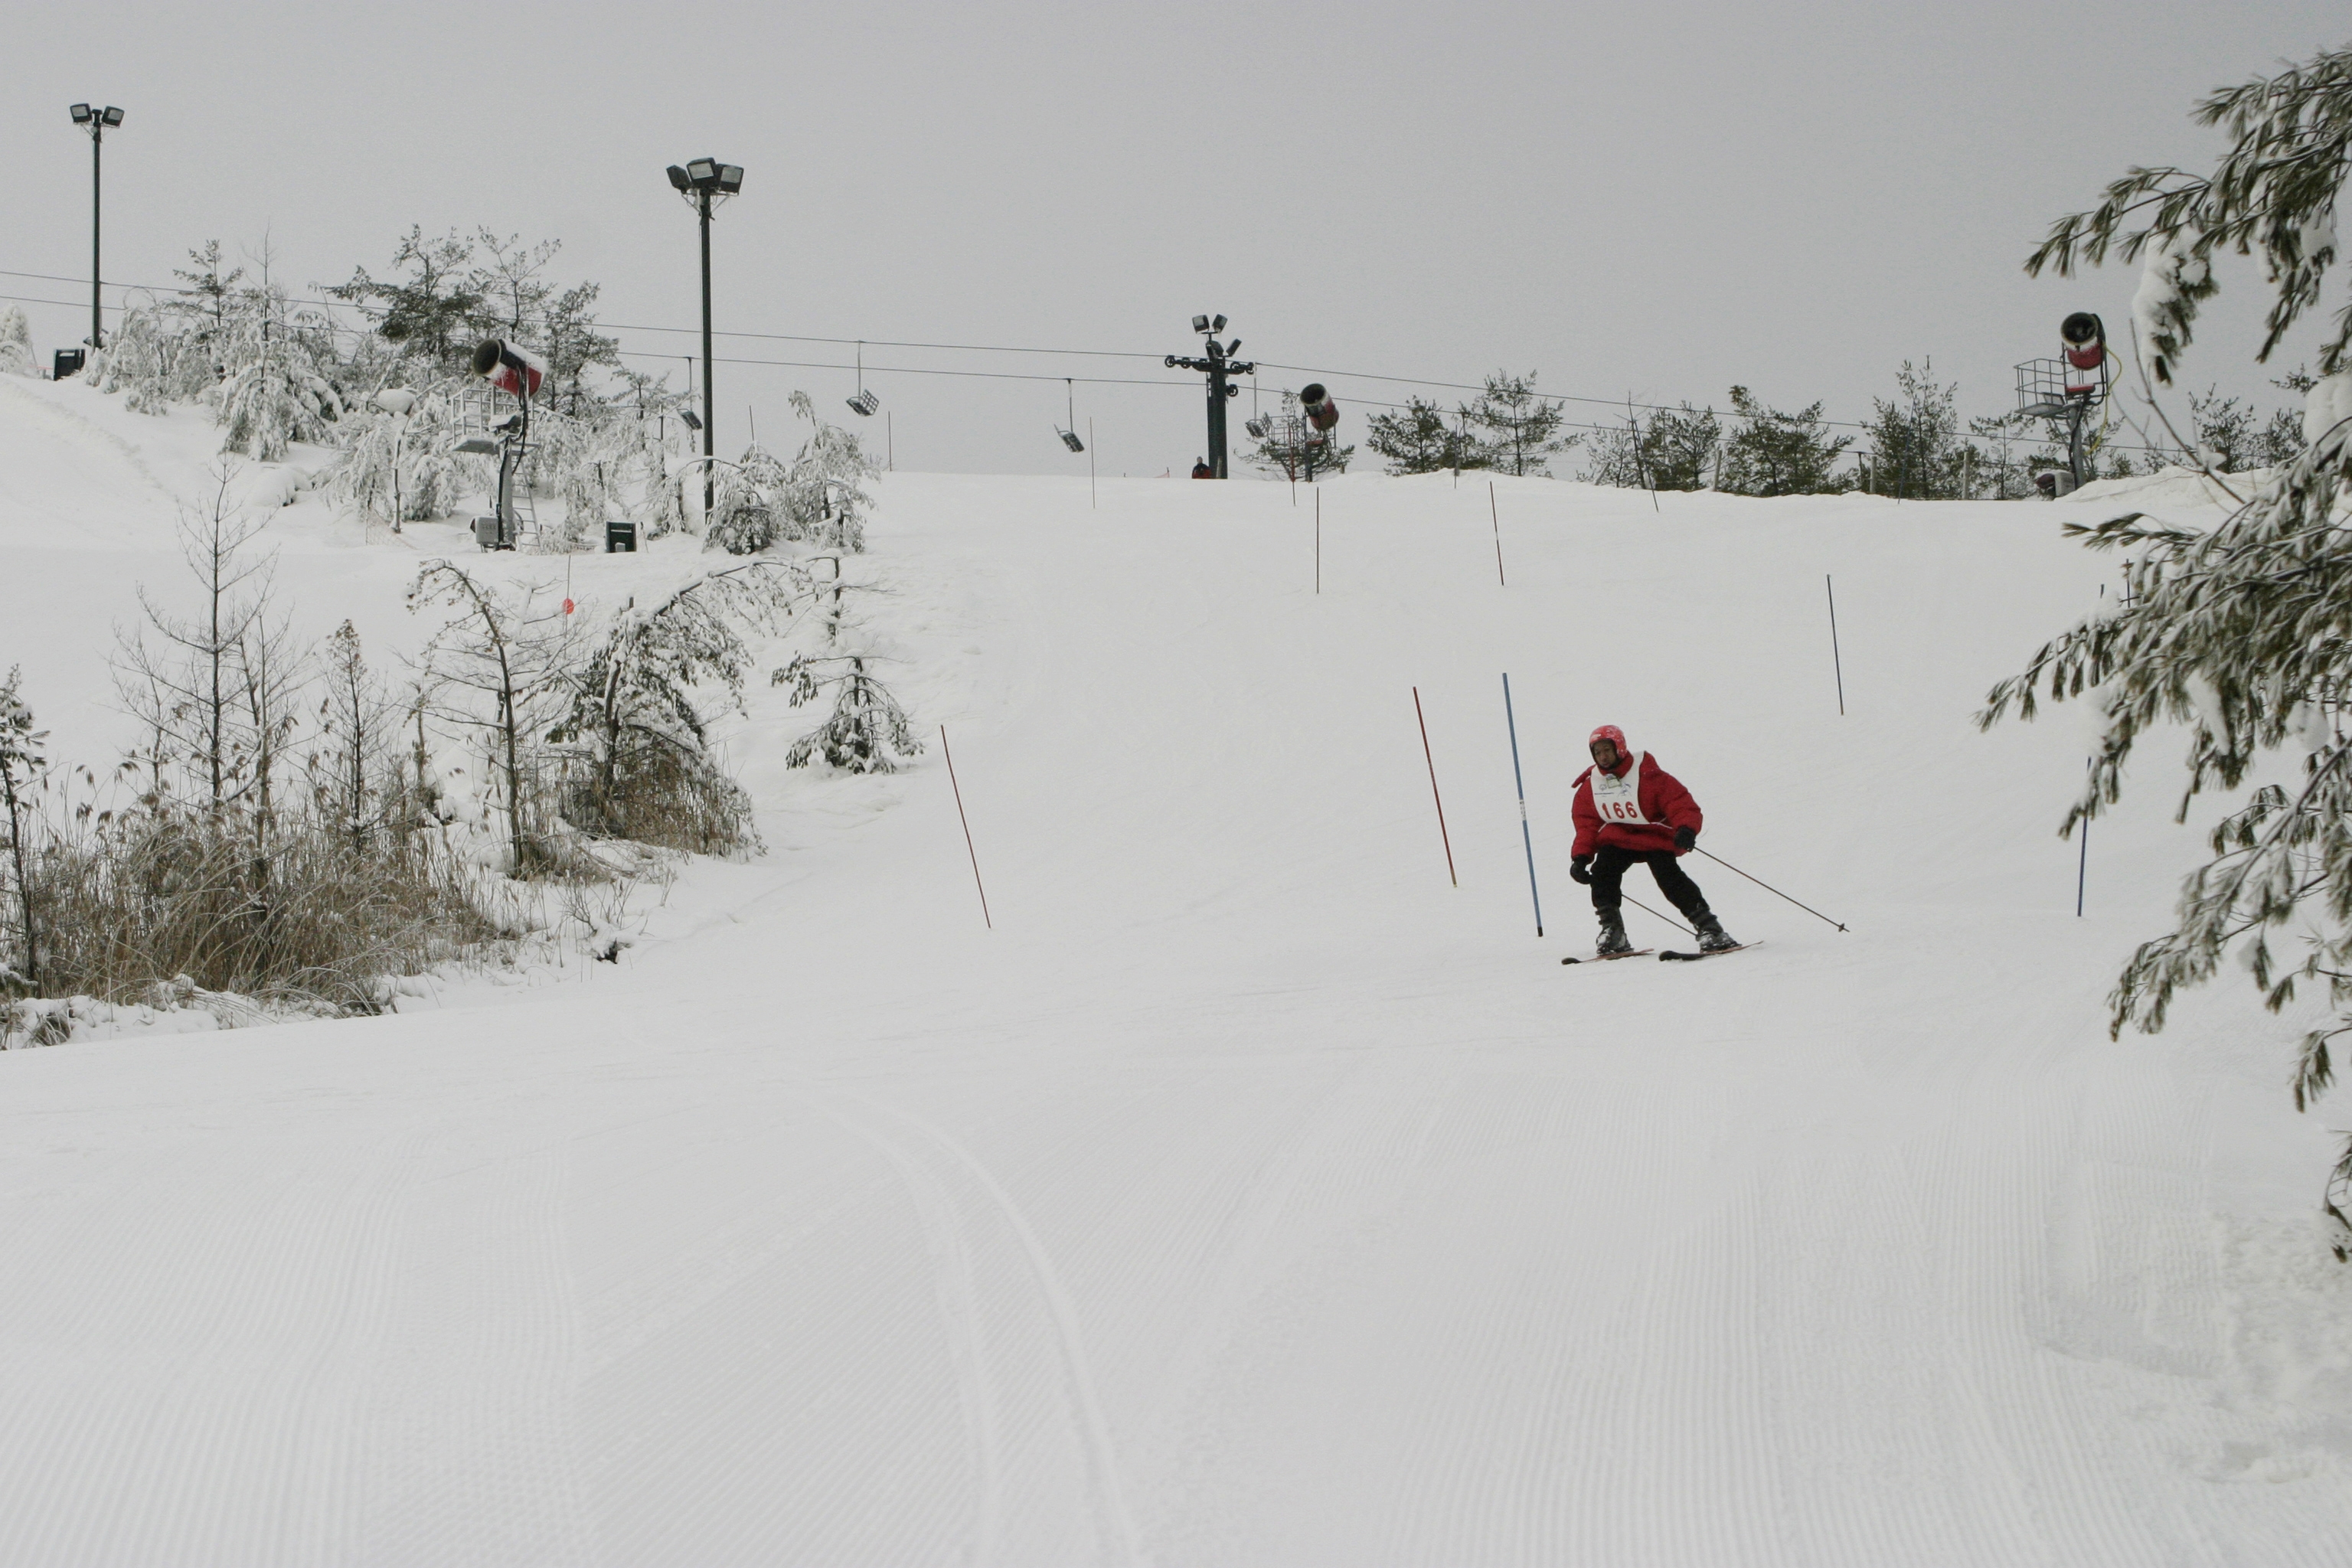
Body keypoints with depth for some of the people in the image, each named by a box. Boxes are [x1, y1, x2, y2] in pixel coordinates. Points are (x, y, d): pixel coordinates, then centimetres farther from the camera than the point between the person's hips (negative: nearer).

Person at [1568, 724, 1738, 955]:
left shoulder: (1647, 776, -16)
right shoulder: (1590, 786, 0)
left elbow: (1681, 803, -19)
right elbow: (1587, 824, 5)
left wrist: (1686, 829, -40)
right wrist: (1580, 856, -10)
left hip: (1656, 837, -4)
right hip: (1617, 840, 4)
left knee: (1669, 879, -24)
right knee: (1602, 872, -22)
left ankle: (1710, 929, -16)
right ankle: (1612, 933, -12)